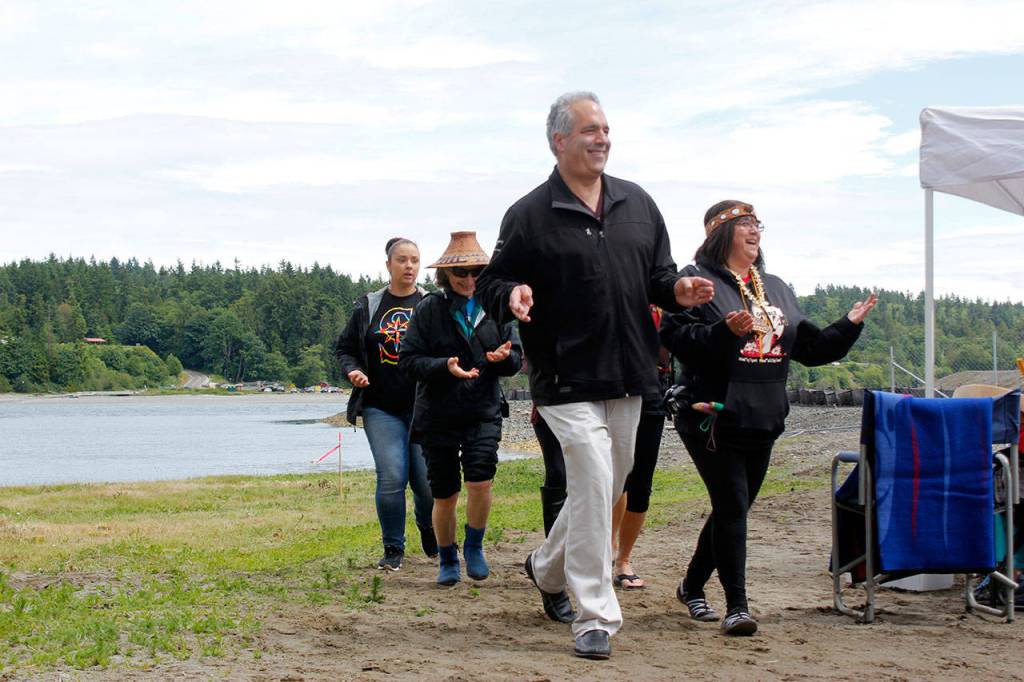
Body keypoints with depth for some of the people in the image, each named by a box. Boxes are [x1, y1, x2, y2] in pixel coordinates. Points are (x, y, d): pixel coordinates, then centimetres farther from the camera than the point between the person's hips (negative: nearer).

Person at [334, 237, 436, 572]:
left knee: (428, 481, -1)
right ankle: (393, 550, 6)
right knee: (391, 478, -11)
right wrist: (353, 371, -2)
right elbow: (344, 348, 17)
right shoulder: (368, 307, 8)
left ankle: (428, 530, 32)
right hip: (381, 409, 0)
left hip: (424, 407, 0)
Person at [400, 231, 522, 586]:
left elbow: (517, 357, 11)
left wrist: (505, 357, -12)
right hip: (438, 415, -1)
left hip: (483, 412, 1)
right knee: (444, 495, 5)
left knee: (480, 480, -17)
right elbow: (409, 360, -6)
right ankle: (447, 560, 24)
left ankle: (474, 546, 7)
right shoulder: (429, 309, -1)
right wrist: (445, 367, -22)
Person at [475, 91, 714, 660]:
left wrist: (678, 291, -4)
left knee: (607, 488, 16)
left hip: (627, 378, 6)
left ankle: (549, 568, 41)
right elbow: (491, 281, -1)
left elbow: (658, 275, 18)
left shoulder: (637, 204, 10)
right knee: (593, 485, -14)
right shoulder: (530, 214, -4)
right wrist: (512, 295, -23)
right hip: (568, 379, -6)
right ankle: (596, 618, -5)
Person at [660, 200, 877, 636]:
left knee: (733, 510, 13)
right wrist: (725, 332, -31)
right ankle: (736, 606, -7)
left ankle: (692, 586, 30)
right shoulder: (698, 282, -4)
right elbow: (678, 339, -18)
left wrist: (849, 325, 10)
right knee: (732, 506, -11)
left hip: (762, 422, 7)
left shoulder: (776, 289, 19)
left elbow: (811, 347, 22)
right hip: (714, 418, -7)